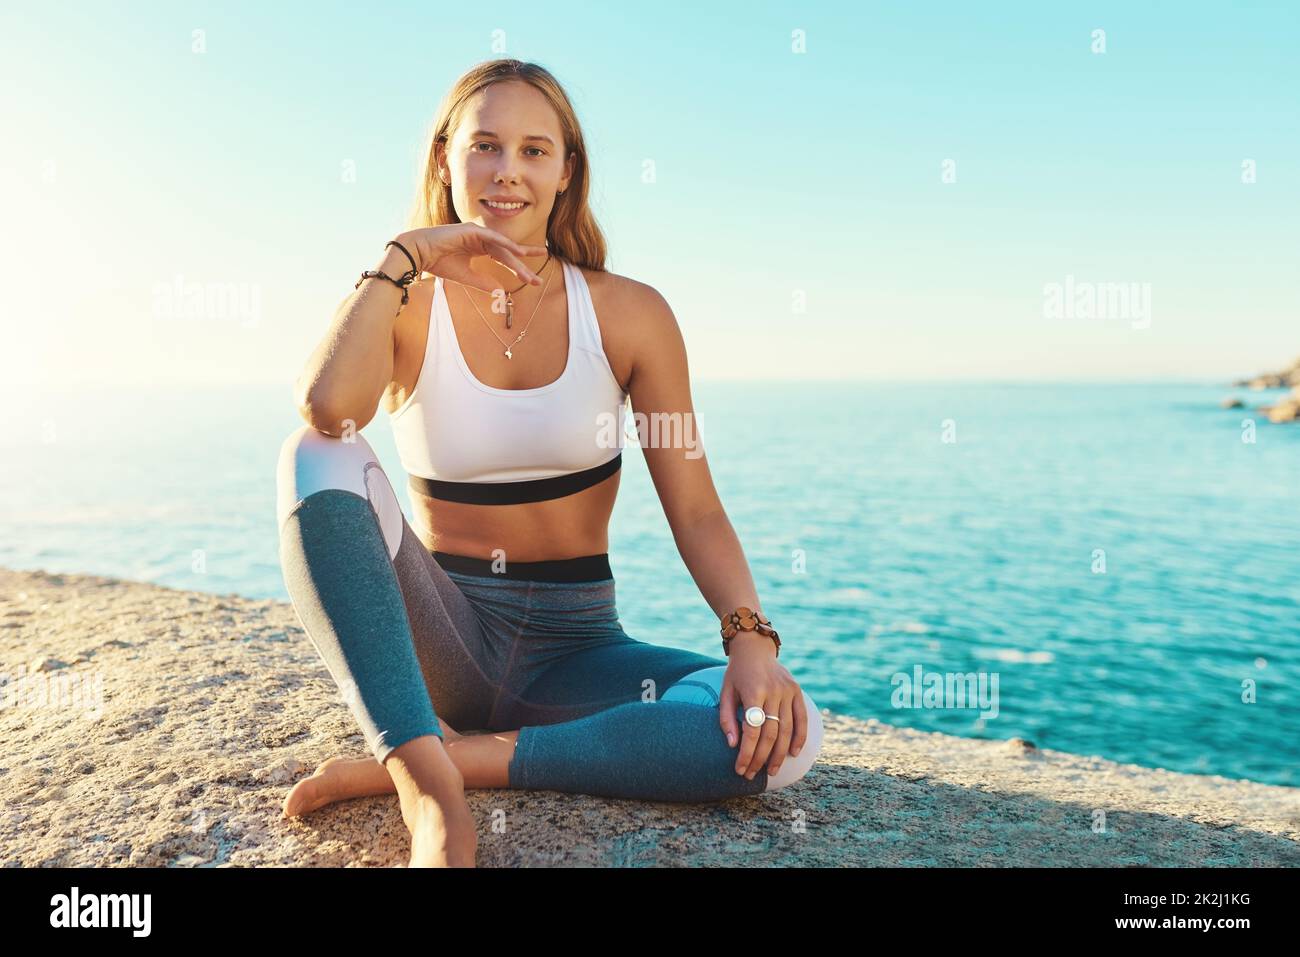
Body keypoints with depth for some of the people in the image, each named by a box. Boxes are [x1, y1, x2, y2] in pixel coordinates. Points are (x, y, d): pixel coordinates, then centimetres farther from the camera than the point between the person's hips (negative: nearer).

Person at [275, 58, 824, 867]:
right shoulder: (405, 308, -1)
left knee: (783, 730, -25)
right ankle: (429, 790, -32)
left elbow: (696, 509, -5)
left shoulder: (629, 314, -1)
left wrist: (751, 638, -21)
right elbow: (326, 408, -25)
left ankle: (470, 758, -20)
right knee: (321, 458, -26)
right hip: (444, 642, 0)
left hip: (576, 651, 1)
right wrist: (402, 256, -16)